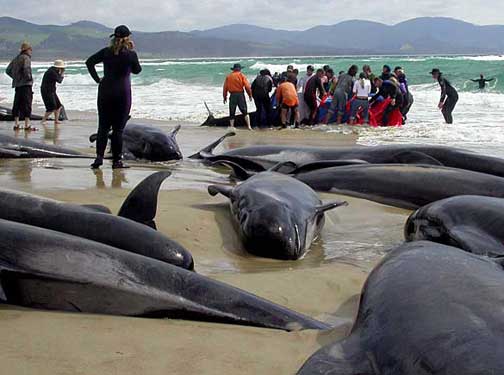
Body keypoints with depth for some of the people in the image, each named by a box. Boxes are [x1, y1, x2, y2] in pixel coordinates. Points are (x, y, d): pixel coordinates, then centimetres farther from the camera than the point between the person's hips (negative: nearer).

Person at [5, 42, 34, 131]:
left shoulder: (16, 58, 17)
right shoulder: (26, 58, -7)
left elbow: (8, 70, 21)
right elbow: (26, 69, -24)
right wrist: (29, 78, -10)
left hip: (17, 84, 8)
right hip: (26, 84, -8)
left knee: (17, 104, 11)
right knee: (27, 104, -7)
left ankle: (16, 124, 14)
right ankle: (27, 125, -10)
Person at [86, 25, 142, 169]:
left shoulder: (106, 51, 1)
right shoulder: (130, 54, -7)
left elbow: (89, 62, -3)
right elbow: (137, 70, 10)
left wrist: (97, 78, 1)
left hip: (105, 91, 3)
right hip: (123, 93, -3)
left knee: (103, 126, 9)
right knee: (118, 128, 2)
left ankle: (99, 157, 2)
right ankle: (117, 161, 5)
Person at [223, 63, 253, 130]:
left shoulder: (228, 76, 8)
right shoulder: (241, 75, 0)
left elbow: (225, 88, 7)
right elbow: (247, 86, -6)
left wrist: (225, 97, 15)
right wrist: (250, 95, 3)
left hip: (232, 95, 2)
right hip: (240, 94, -2)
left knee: (232, 112, 8)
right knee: (245, 112, 3)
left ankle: (232, 126, 5)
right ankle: (249, 126, -5)